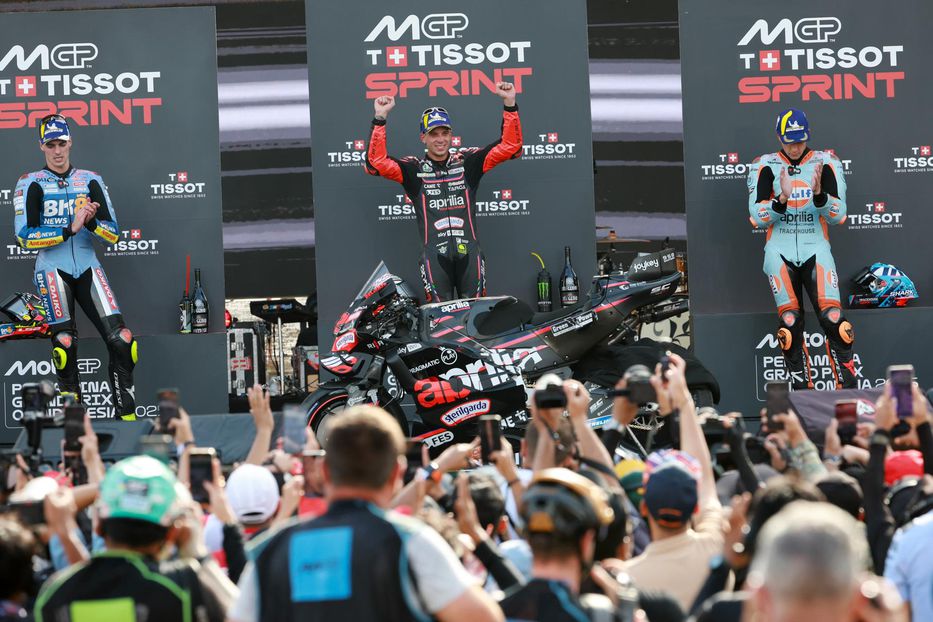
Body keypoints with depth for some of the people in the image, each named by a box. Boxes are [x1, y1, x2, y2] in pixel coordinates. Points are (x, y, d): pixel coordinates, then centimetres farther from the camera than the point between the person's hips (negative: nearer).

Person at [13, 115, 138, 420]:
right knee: (65, 343, -13)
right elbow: (25, 237, -8)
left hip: (87, 266, 2)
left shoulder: (90, 181, 12)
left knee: (121, 340, -10)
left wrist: (91, 222, -14)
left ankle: (127, 415, -3)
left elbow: (113, 235, 7)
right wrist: (69, 229, -15)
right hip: (53, 270, -2)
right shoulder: (31, 184, 3)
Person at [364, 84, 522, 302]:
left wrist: (509, 105, -2)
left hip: (468, 250, 1)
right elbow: (375, 163, -3)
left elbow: (509, 146, 9)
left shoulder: (467, 162, 11)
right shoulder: (414, 169, 8)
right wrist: (380, 118, -8)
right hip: (434, 254, -1)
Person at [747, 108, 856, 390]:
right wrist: (782, 199, -22)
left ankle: (848, 390, -7)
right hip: (780, 253, 0)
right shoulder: (766, 167, 4)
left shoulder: (825, 164, 5)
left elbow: (837, 216, -2)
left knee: (834, 320, -14)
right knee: (790, 326, -5)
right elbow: (758, 217, -5)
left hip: (816, 250, 0)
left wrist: (819, 193, -20)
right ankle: (803, 391, 4)